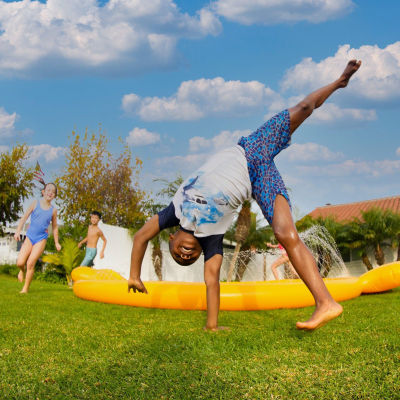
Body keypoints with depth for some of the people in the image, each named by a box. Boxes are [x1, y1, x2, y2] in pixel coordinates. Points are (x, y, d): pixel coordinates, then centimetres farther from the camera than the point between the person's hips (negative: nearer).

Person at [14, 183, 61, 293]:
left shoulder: (53, 210, 5)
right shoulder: (35, 203, 2)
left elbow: (55, 227, 15)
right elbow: (24, 218, 3)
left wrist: (56, 242, 16)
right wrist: (18, 231, -7)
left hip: (41, 238, 0)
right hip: (30, 236, 0)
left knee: (31, 263, -10)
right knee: (20, 262, -11)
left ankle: (26, 288, 3)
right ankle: (22, 270, 27)